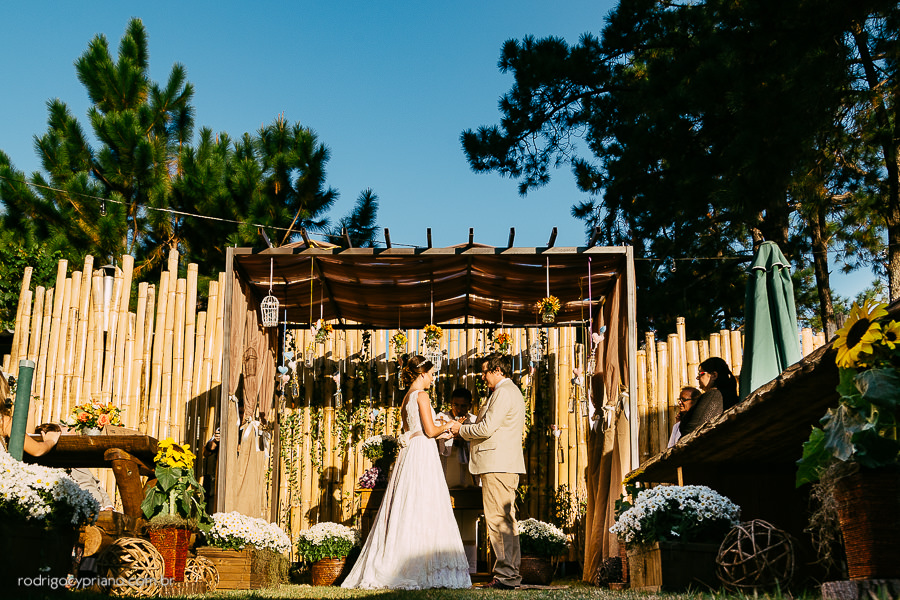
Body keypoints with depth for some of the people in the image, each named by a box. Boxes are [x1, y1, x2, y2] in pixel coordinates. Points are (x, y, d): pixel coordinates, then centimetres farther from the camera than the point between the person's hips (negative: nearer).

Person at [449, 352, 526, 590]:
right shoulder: (512, 391, 22)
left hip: (497, 465, -11)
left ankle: (506, 576, -9)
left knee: (498, 519, -9)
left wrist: (461, 429, -3)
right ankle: (510, 572, 16)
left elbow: (487, 427, -19)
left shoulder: (503, 392, -12)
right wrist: (466, 431, 19)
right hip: (507, 464, 11)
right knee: (506, 520, 12)